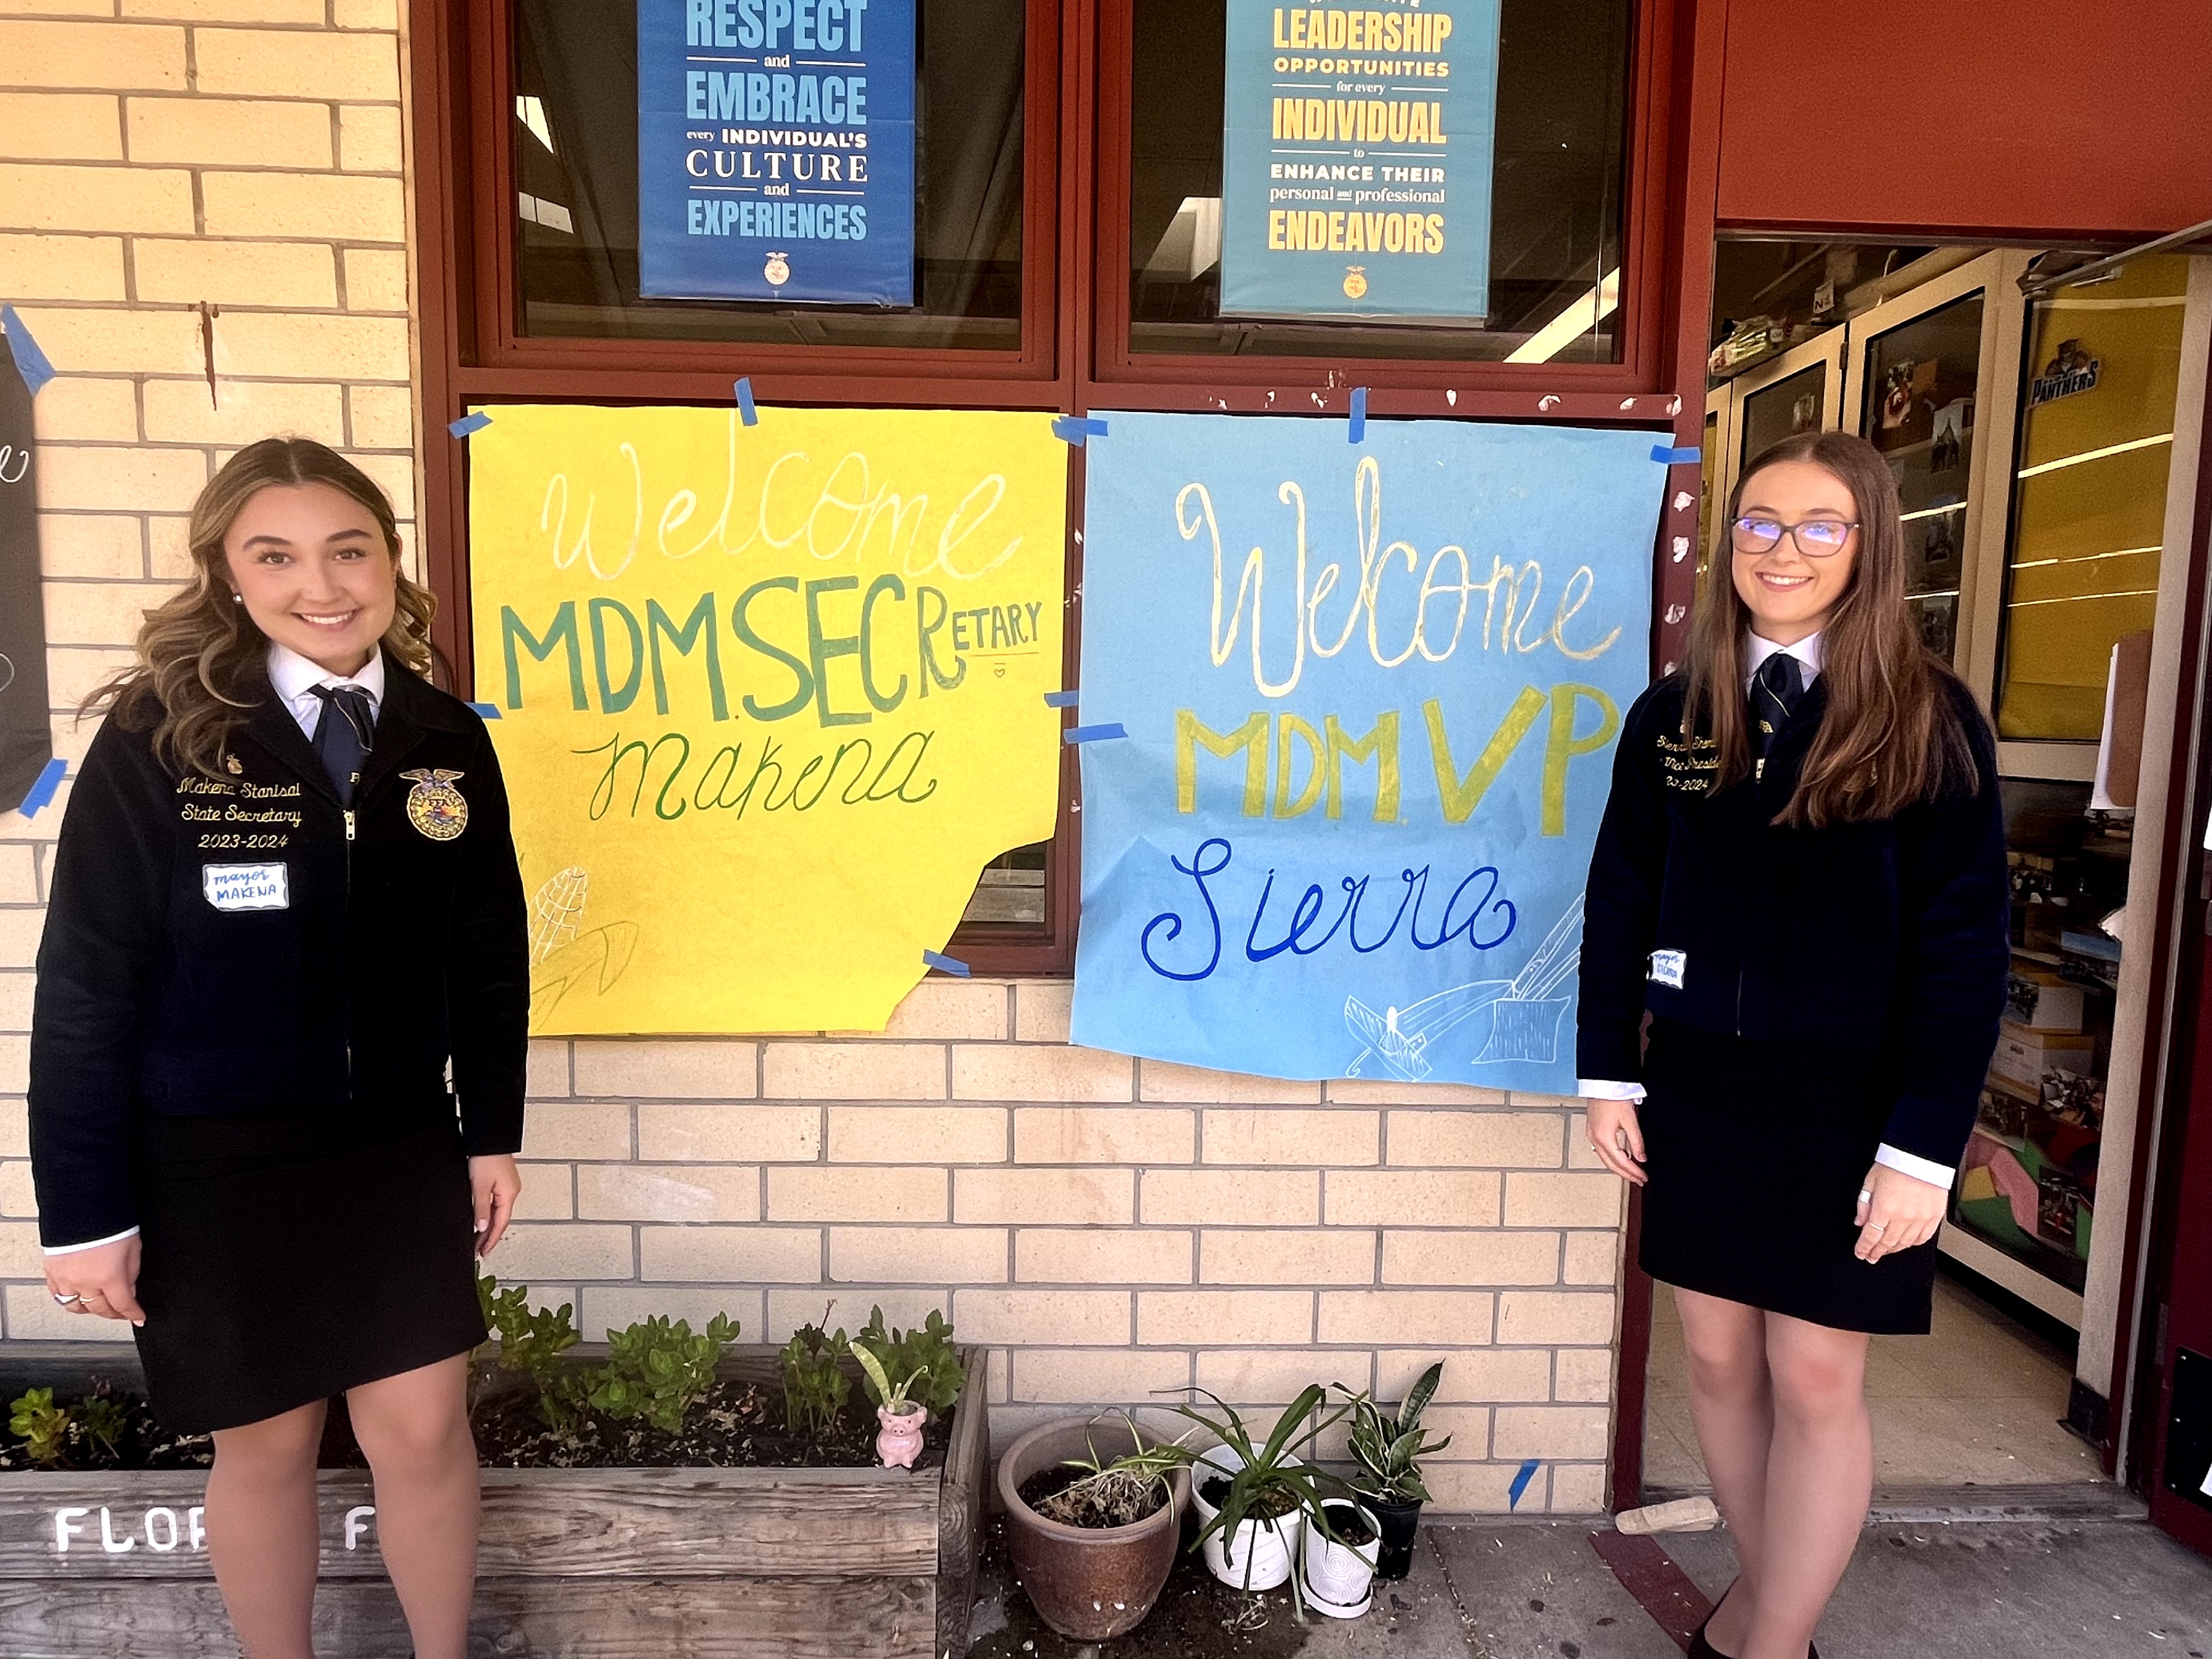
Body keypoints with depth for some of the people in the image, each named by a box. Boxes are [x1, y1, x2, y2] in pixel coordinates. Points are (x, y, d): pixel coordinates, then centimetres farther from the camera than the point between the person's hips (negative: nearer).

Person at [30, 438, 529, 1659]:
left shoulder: (446, 739, -2)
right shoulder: (154, 740, -12)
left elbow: (490, 953, 4)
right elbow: (84, 988, -9)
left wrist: (492, 1134, 5)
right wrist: (83, 1212, -7)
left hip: (399, 1148, 2)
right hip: (211, 1164, -2)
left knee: (423, 1429, 10)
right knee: (265, 1447, 14)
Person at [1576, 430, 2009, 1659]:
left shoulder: (1929, 720, -7)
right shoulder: (1673, 714, 3)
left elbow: (1962, 946, -8)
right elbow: (1619, 901, 5)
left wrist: (1923, 1146, -12)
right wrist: (1609, 1074, 2)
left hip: (1847, 1103, -3)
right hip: (1696, 1090, 3)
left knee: (1815, 1379, 7)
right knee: (1719, 1357, 14)